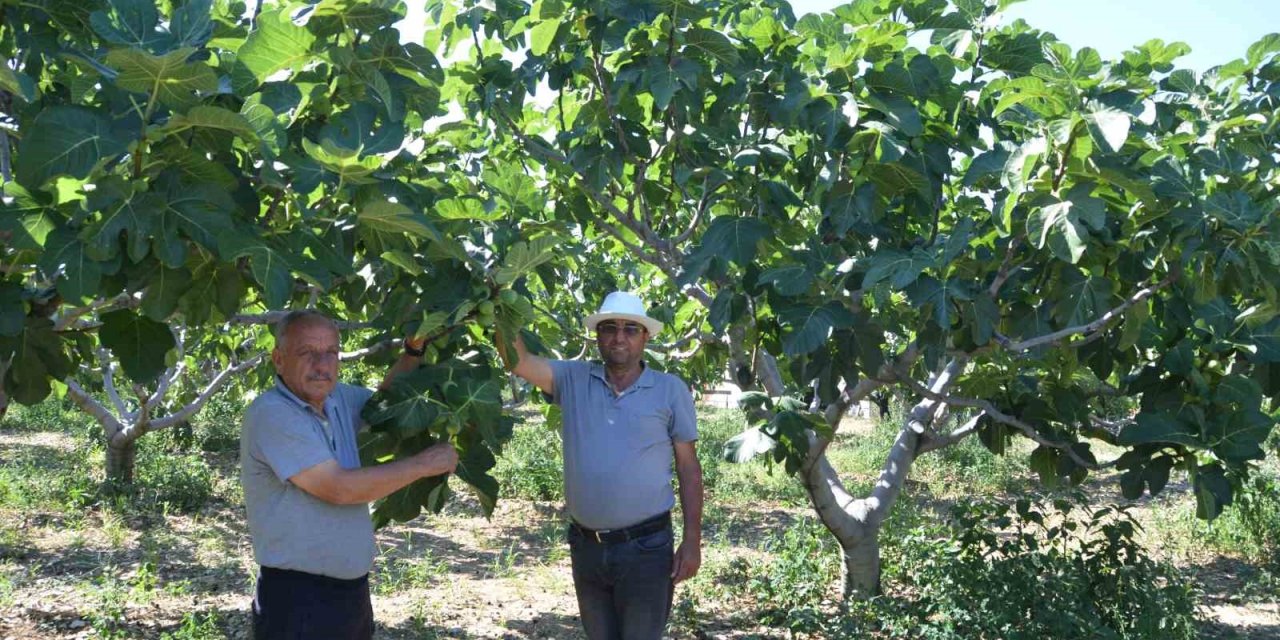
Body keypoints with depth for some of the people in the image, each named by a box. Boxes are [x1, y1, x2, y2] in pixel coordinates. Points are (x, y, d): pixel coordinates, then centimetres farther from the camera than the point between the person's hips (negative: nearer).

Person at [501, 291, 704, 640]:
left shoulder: (670, 390, -3)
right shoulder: (573, 380, 2)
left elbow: (688, 467, -1)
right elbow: (518, 361, -10)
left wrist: (692, 541, -5)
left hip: (645, 547, -3)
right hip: (586, 546, 3)